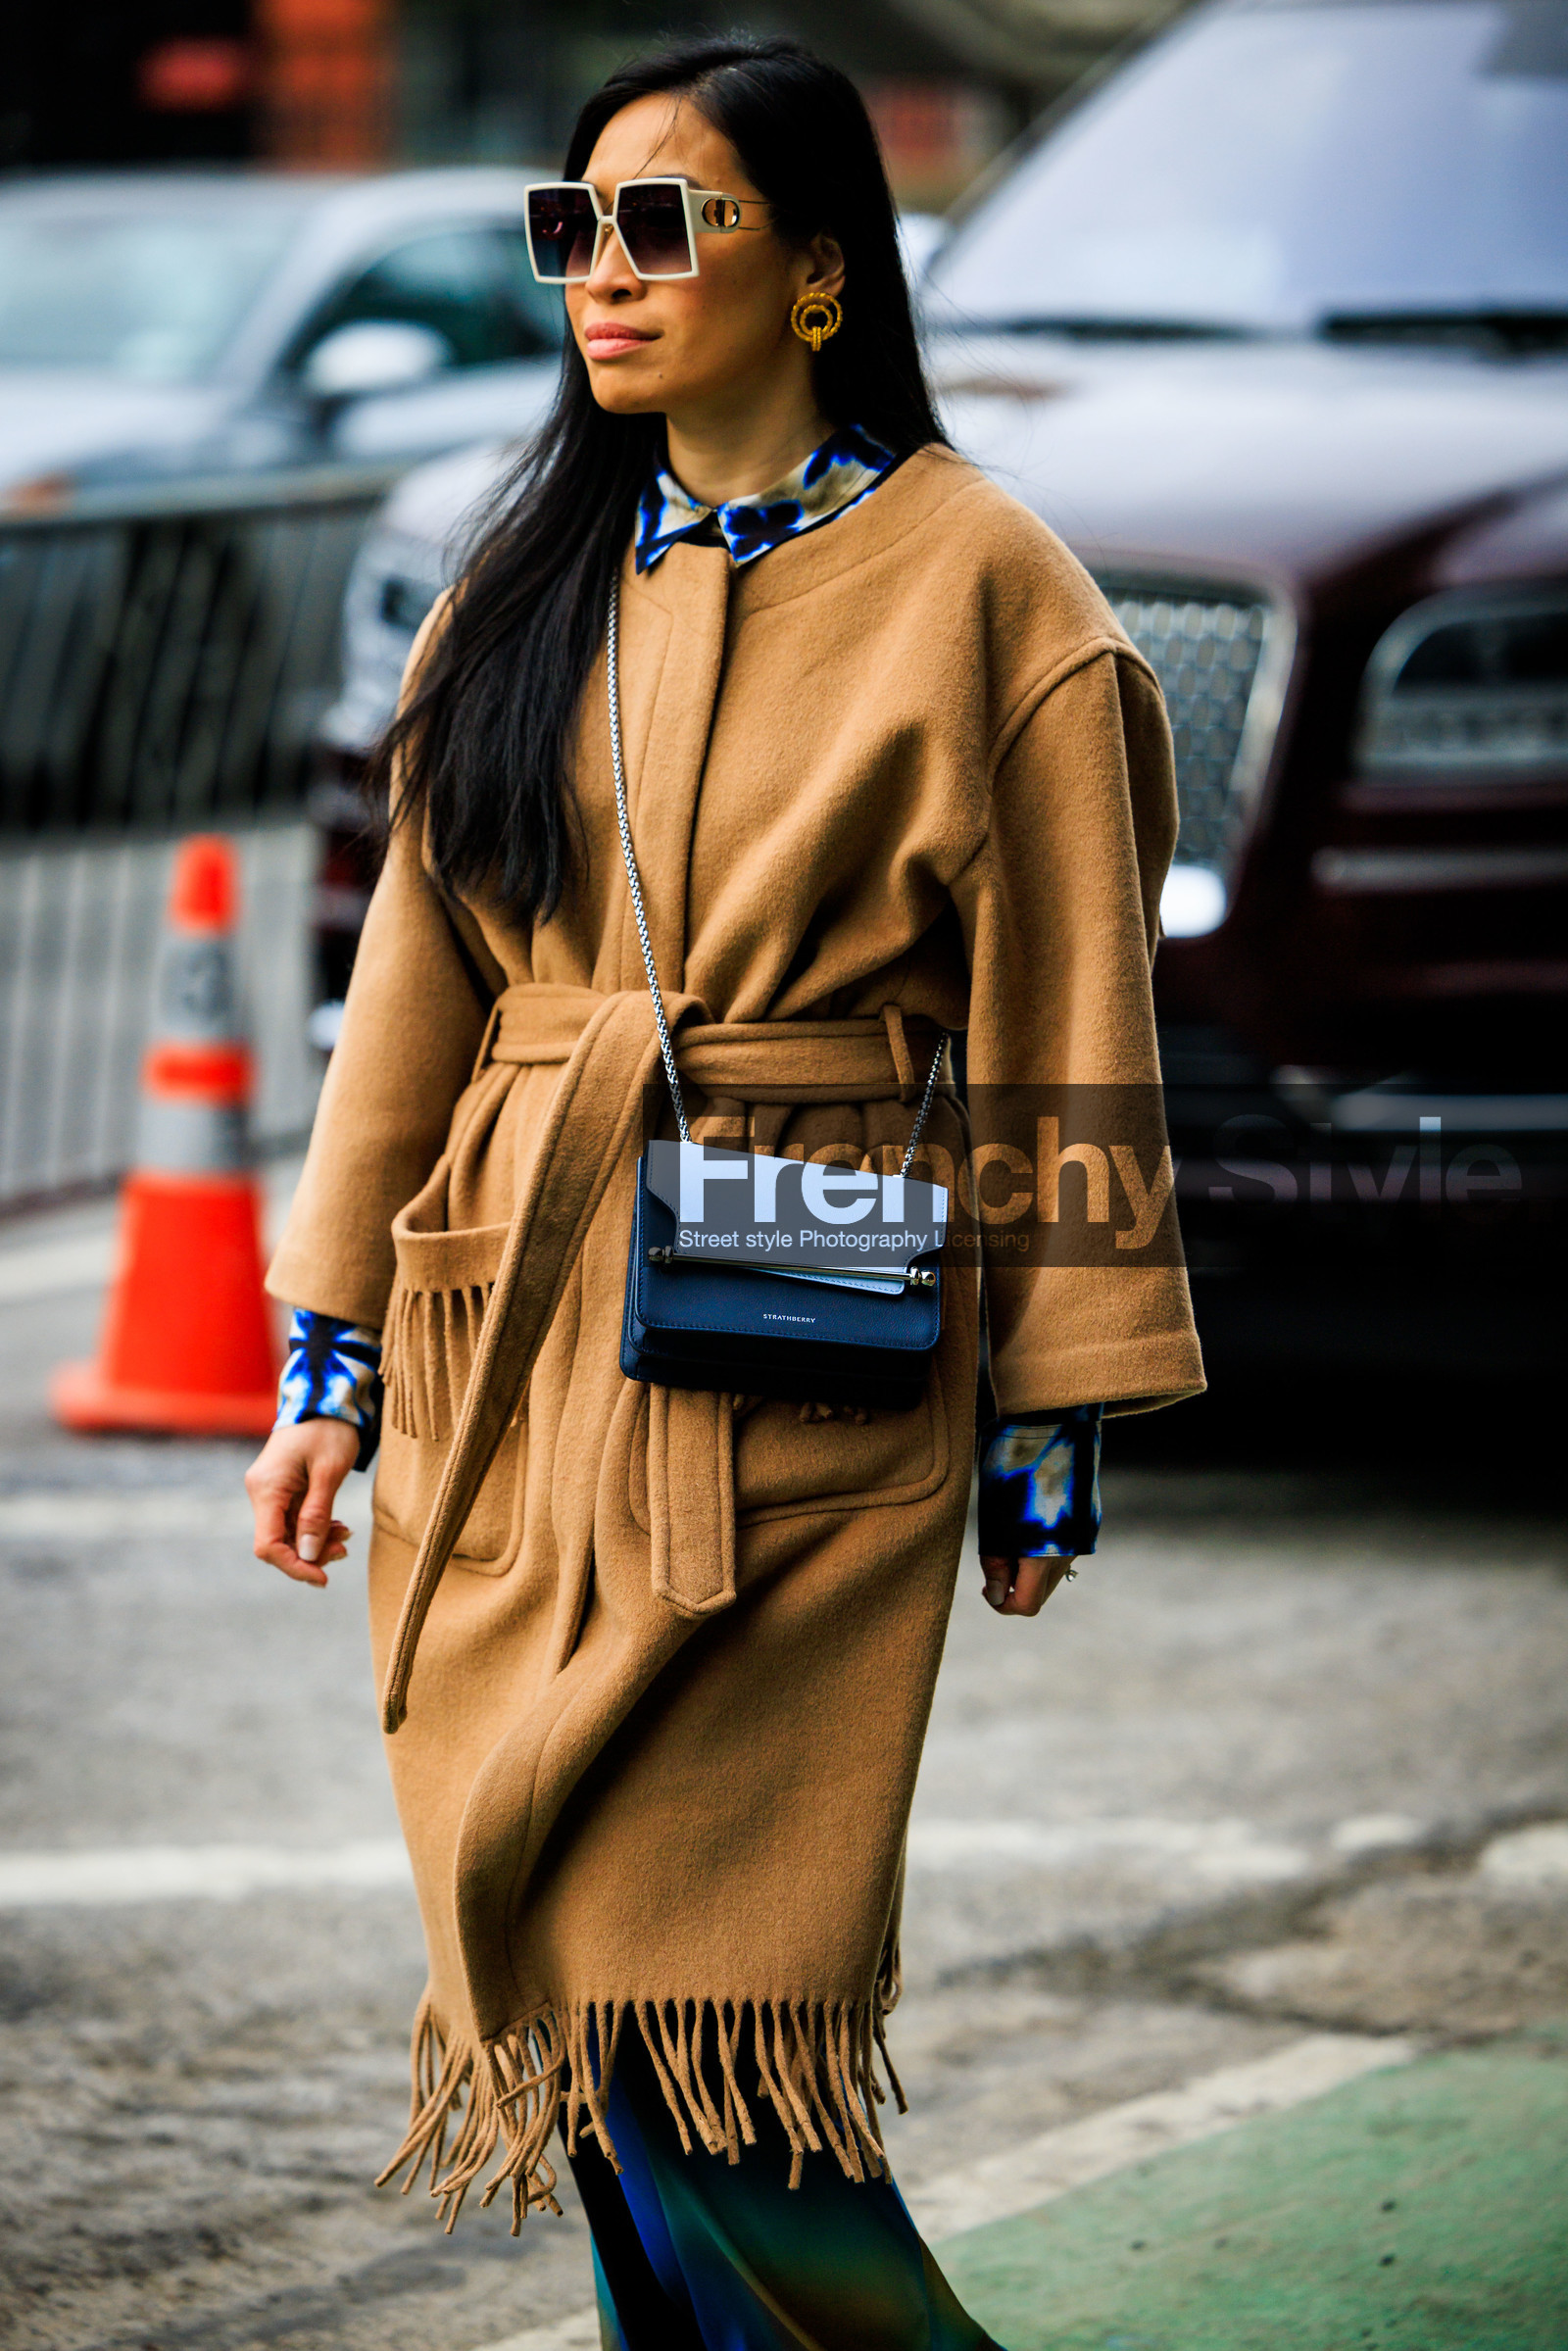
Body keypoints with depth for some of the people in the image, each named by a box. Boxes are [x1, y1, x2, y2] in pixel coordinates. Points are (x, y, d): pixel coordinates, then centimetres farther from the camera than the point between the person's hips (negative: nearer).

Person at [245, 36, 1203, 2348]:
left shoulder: (974, 586, -2)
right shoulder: (531, 584, 13)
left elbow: (1062, 1028, -2)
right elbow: (415, 983, 14)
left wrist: (1053, 1415, -4)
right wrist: (330, 1360, 11)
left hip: (801, 1353, -5)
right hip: (509, 1346, 6)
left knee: (673, 1982, -12)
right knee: (566, 1977, 4)